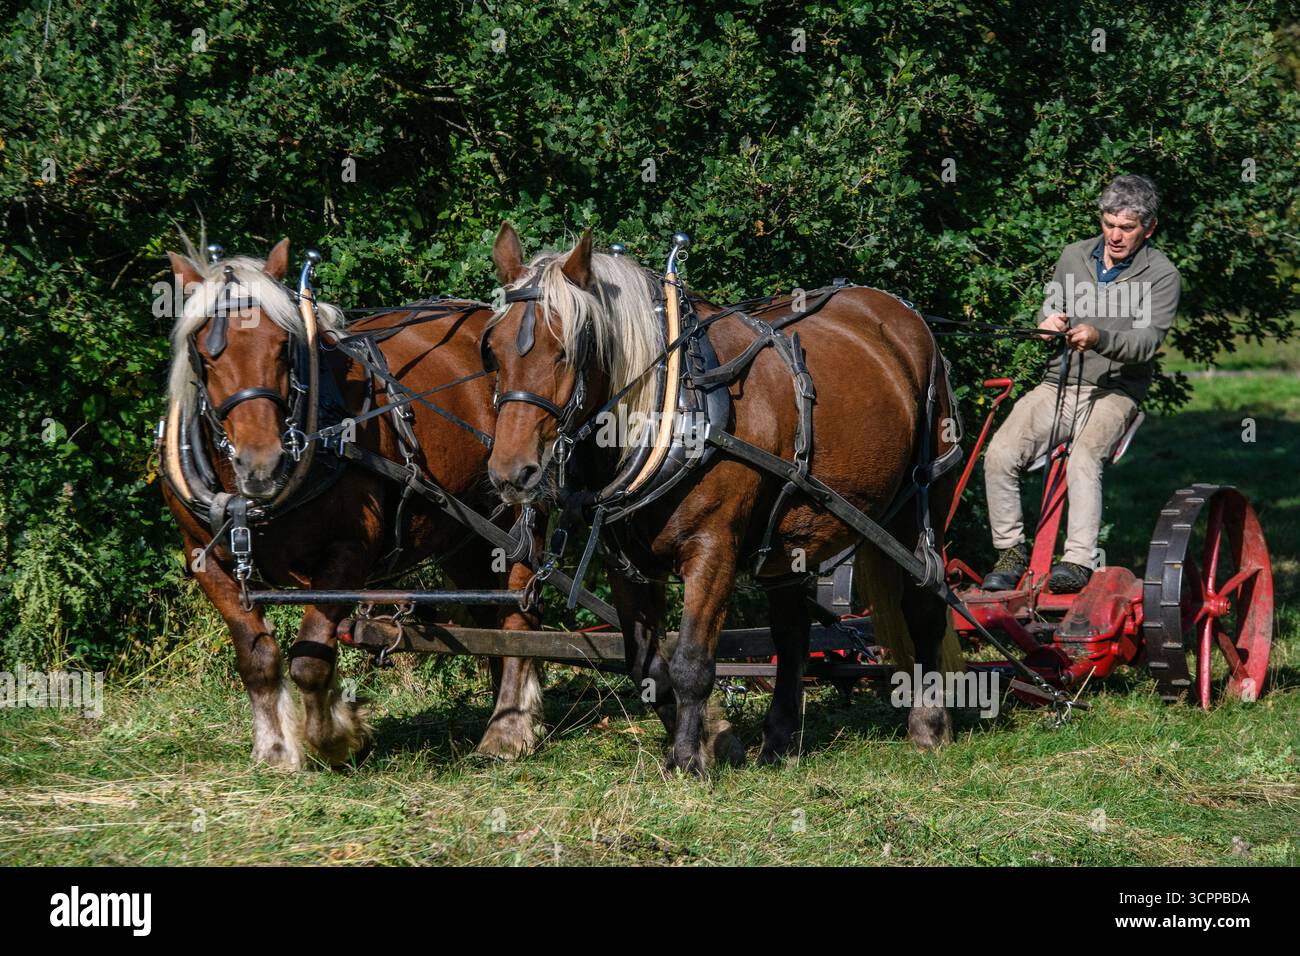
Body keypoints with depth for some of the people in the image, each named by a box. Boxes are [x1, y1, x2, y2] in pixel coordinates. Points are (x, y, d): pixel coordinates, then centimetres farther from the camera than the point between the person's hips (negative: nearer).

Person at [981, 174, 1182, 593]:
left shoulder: (1161, 275, -2)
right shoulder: (1074, 256, 12)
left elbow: (1147, 342, -14)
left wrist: (1099, 338, -33)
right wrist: (1049, 321, -8)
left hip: (1115, 391, -4)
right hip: (1059, 385, 4)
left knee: (1084, 456, -34)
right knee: (1000, 455, -20)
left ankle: (1079, 560, -37)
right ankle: (1011, 551, -8)